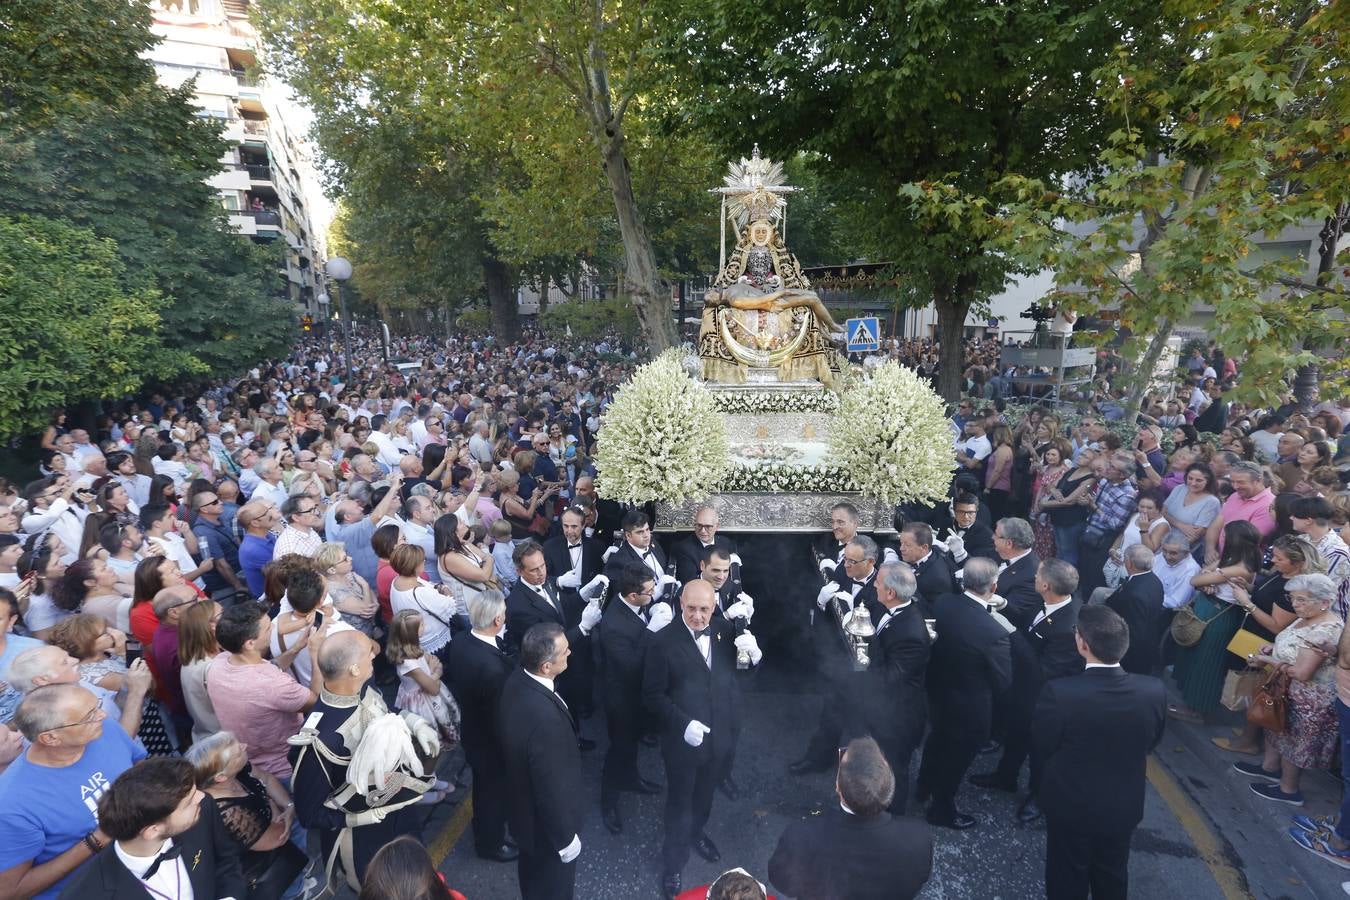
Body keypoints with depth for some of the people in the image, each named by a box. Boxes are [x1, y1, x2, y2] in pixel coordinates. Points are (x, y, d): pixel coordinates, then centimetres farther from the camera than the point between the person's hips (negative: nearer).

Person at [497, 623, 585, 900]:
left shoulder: (516, 681, -17)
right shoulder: (545, 717, -43)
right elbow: (552, 787, -30)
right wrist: (566, 837, -15)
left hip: (523, 803, 7)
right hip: (545, 821, -7)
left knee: (532, 874, 34)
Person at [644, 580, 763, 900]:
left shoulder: (725, 630, -10)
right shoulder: (665, 641, -22)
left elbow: (745, 669, -1)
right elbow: (653, 695, -15)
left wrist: (753, 652, -24)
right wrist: (683, 723, -27)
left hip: (721, 735, 4)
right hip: (683, 739, -4)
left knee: (705, 793, 29)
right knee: (680, 802, 17)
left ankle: (696, 832, 58)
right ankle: (673, 862, 42)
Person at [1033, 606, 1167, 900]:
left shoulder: (1060, 692, -34)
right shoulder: (1154, 690, -21)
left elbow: (1042, 747, -16)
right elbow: (1151, 742, -2)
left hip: (1070, 805, -3)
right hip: (1125, 805, 3)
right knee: (1113, 875, 29)